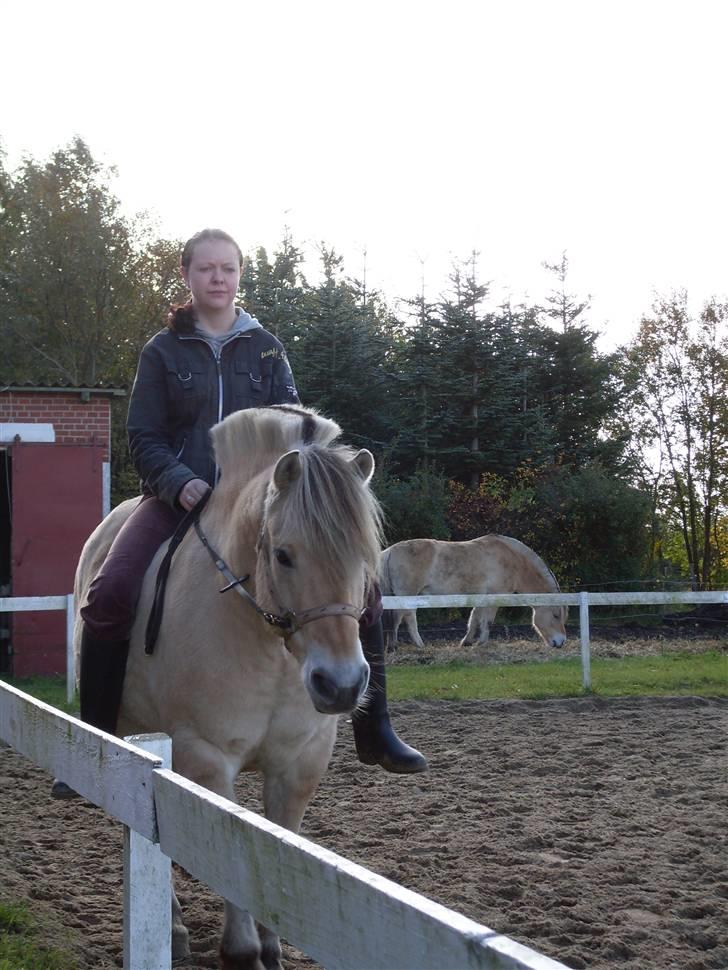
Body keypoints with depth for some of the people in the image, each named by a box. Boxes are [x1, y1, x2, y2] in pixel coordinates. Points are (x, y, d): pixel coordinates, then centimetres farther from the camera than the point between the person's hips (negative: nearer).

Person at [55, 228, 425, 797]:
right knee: (110, 595, -28)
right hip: (180, 497, -1)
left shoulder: (266, 348, 11)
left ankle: (374, 732, -1)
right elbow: (144, 437, 3)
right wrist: (180, 483, -17)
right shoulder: (163, 352, 7)